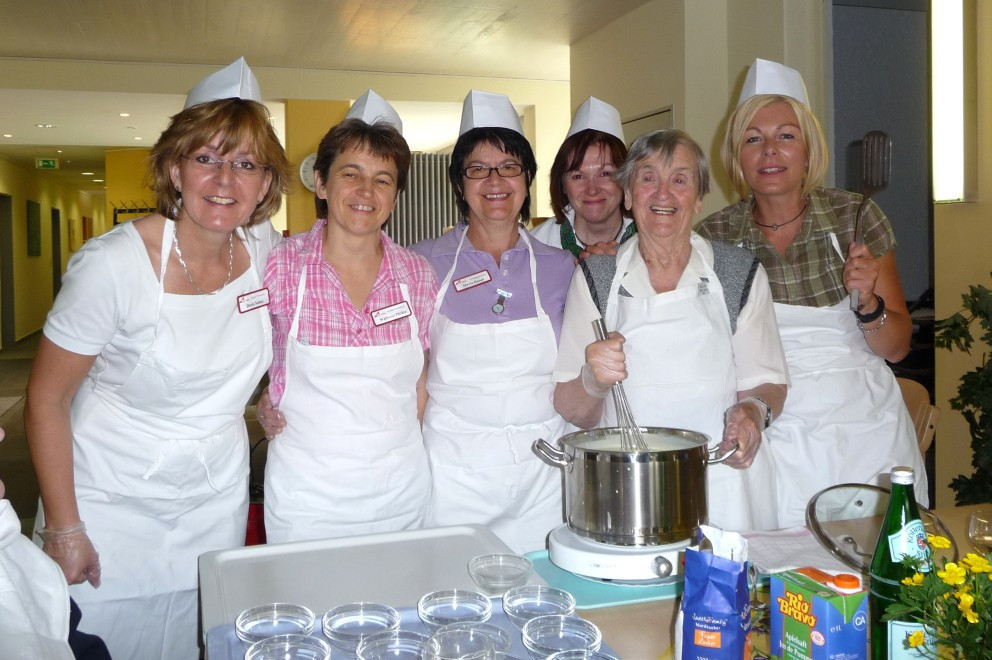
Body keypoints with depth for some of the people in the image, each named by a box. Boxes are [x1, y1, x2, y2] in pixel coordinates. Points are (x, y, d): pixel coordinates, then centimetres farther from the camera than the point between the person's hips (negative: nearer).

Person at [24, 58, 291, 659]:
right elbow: (46, 401, -13)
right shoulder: (112, 265, -22)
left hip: (217, 502, 4)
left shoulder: (265, 248, -9)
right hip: (113, 506, -3)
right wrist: (63, 528, -12)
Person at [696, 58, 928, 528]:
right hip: (772, 437, 0)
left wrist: (868, 303, -17)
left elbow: (896, 348, 1)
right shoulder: (714, 237, -4)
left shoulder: (856, 217, -4)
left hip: (864, 431, 1)